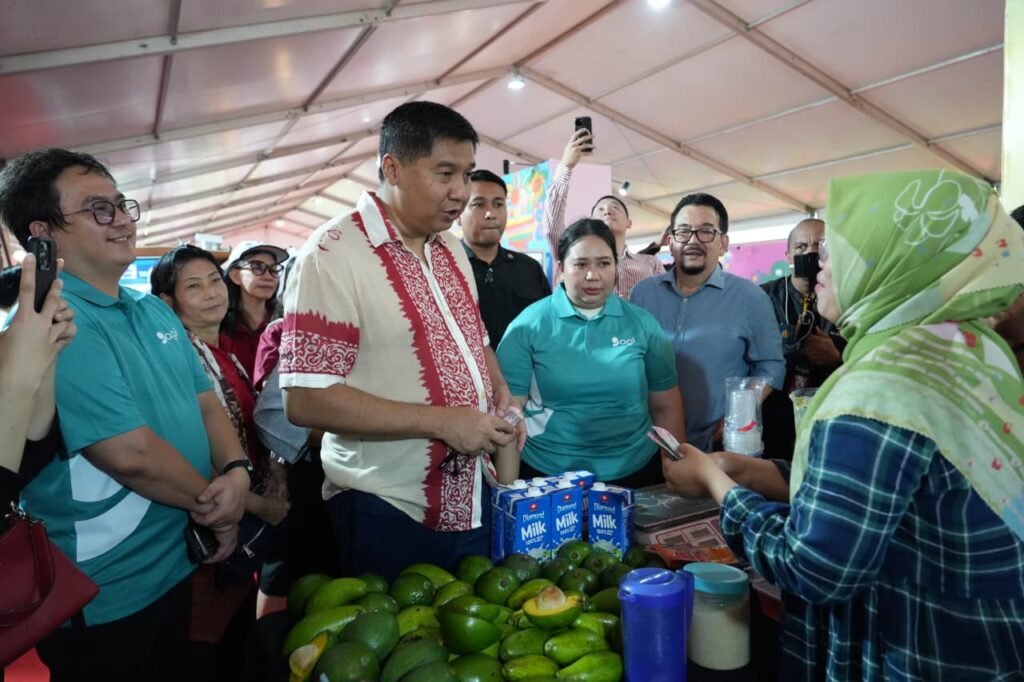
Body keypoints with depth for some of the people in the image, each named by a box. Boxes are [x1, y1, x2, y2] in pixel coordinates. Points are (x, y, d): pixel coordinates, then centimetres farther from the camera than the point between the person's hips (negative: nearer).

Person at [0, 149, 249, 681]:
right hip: (105, 598, -7)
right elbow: (131, 453, -28)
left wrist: (236, 471, -14)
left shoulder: (154, 311, 6)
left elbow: (205, 401, 5)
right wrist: (213, 506, -13)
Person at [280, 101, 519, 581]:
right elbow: (306, 400, -21)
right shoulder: (334, 253, -17)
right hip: (386, 512, -7)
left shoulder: (451, 248, 7)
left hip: (470, 500, 8)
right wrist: (442, 421, -23)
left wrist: (499, 390, -1)